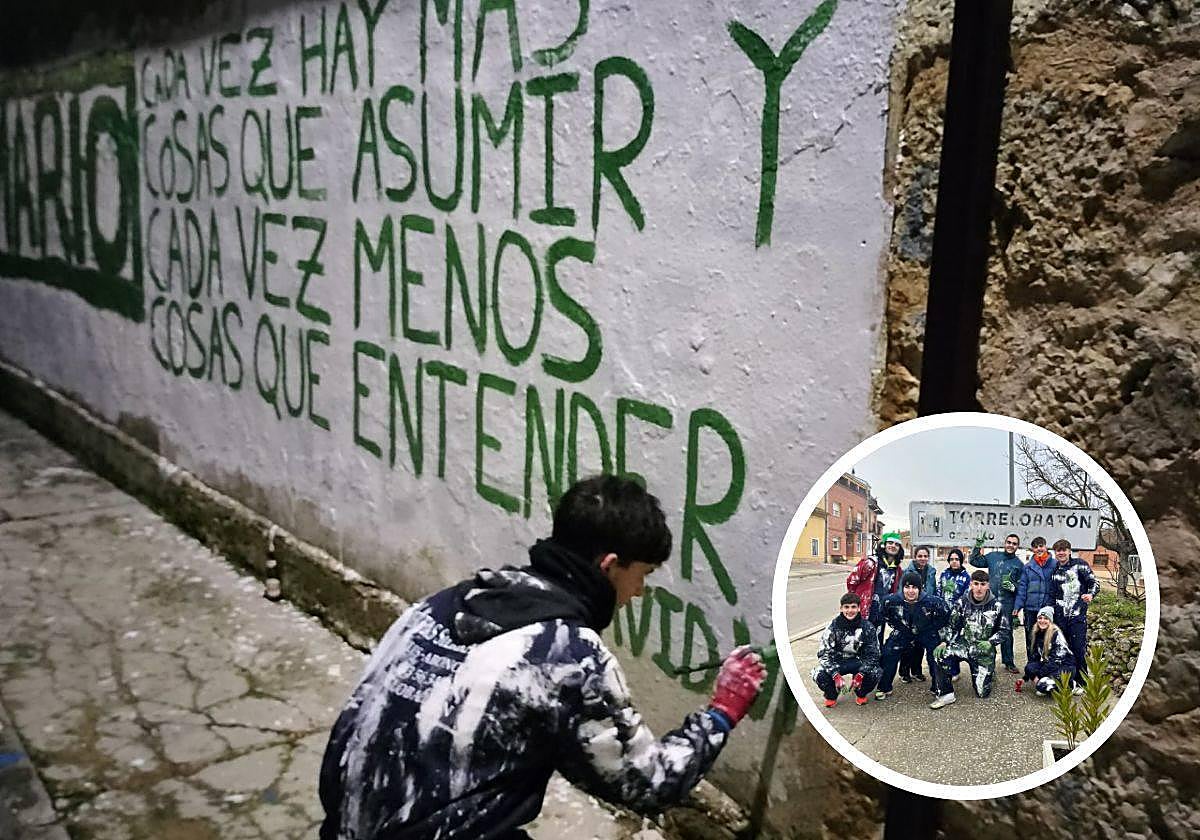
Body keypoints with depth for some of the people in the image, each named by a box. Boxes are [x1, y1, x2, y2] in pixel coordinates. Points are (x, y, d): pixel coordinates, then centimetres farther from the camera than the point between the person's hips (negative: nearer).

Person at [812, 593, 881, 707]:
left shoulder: (867, 627, -10)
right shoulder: (833, 626, -12)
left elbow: (872, 654, -10)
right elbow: (824, 654, -15)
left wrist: (860, 674, -27)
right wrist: (835, 675, -30)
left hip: (858, 661, 1)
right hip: (837, 662, -1)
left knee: (874, 673, -29)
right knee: (819, 674, -29)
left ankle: (861, 694, 6)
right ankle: (831, 695, 7)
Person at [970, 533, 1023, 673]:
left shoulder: (1018, 564, 8)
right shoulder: (993, 556, 10)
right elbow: (974, 561, 11)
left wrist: (1013, 587, -14)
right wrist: (977, 546, 2)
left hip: (1007, 603, -1)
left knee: (1006, 631, 1)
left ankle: (1009, 662, 11)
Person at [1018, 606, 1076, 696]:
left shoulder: (1056, 633, -16)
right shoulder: (1038, 634, 5)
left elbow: (1057, 659, -20)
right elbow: (1033, 657, 9)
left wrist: (1038, 675, -22)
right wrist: (1025, 678, 3)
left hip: (1065, 666, -6)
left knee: (1042, 686, -29)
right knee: (1029, 667, -23)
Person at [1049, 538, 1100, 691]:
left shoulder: (1079, 565, 2)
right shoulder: (1054, 571, 16)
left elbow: (1094, 582, -3)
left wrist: (1091, 594, -23)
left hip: (1078, 615, -4)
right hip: (1060, 616, 4)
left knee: (1079, 649, -6)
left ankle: (1081, 683, 3)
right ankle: (1068, 681, 14)